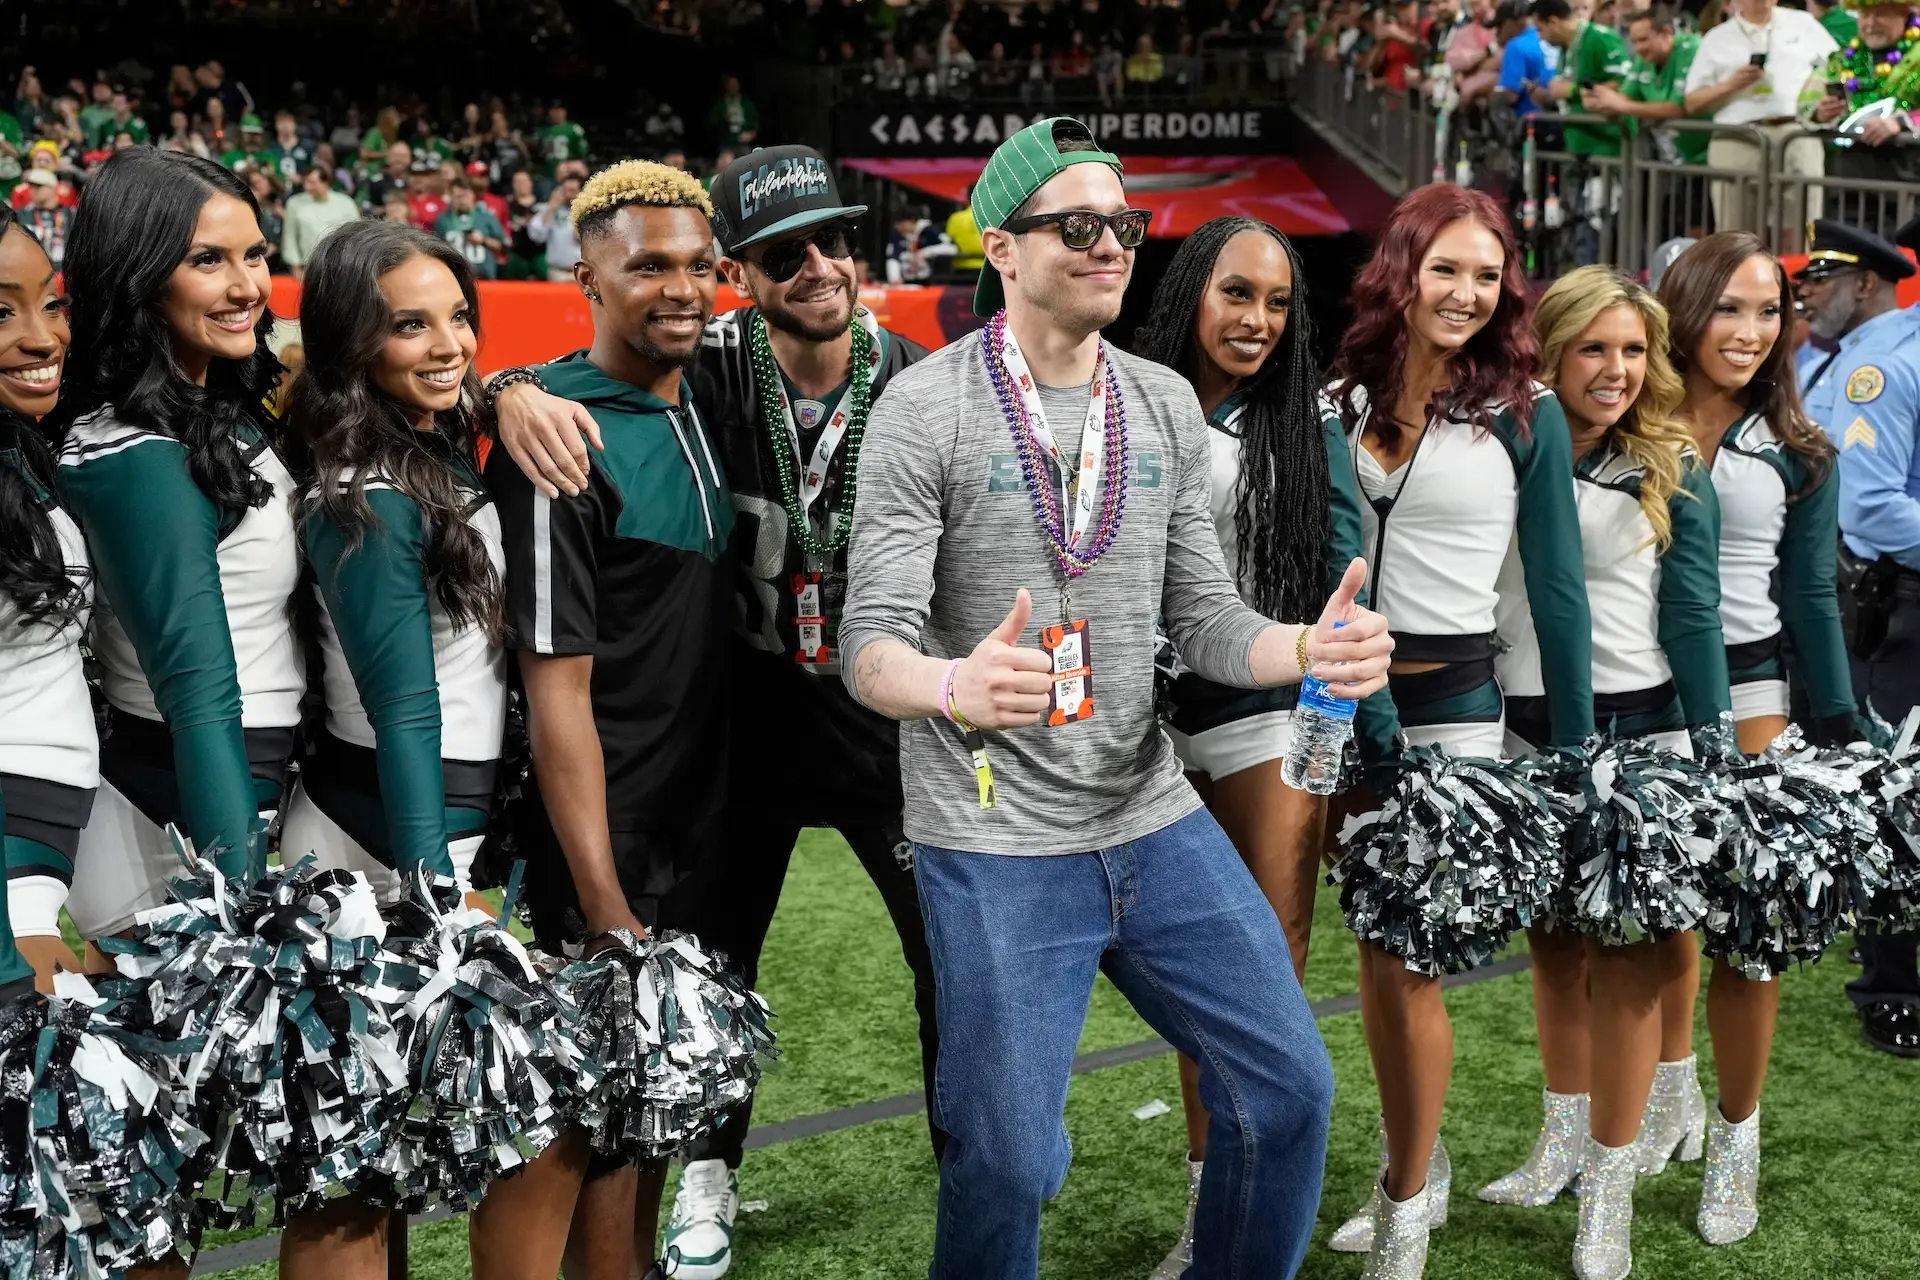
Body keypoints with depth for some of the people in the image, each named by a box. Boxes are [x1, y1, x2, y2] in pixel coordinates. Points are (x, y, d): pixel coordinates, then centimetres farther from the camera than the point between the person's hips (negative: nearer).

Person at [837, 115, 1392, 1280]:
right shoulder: (927, 408, -9)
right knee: (1007, 1161, -3)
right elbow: (874, 647, -13)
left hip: (1155, 822, 5)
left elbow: (1204, 618, 8)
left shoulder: (1166, 405, 7)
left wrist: (1308, 649, -14)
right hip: (995, 846, -5)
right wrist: (955, 687, -37)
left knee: (1290, 1092, 7)